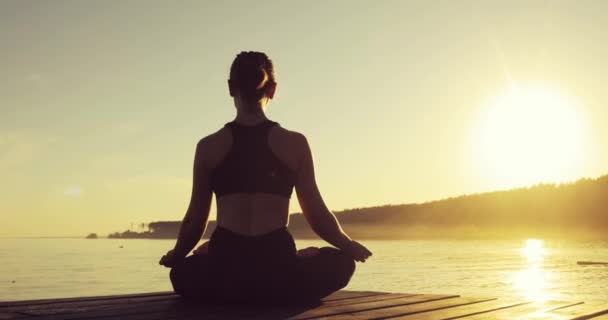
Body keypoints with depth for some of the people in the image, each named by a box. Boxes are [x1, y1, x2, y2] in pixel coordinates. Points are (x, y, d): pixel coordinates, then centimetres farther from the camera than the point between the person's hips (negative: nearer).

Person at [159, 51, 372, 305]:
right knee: (340, 261, 26)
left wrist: (175, 256, 29)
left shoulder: (209, 147, 3)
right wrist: (350, 246, 24)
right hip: (279, 276, -2)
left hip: (223, 278, 2)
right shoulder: (295, 143, 0)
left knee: (181, 271, 36)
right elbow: (317, 216, 4)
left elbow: (195, 221, 8)